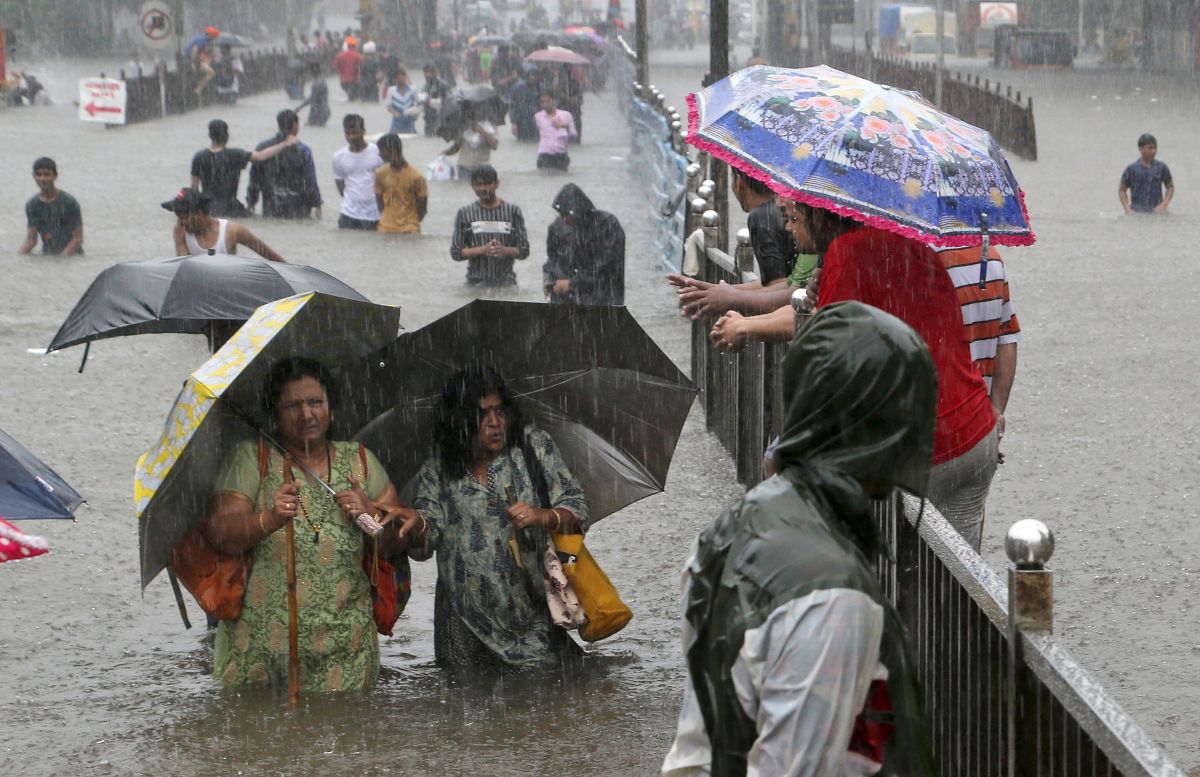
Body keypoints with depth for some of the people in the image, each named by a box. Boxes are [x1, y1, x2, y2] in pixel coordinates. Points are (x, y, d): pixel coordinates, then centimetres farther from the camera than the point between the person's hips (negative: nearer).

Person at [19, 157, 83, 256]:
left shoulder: (69, 202, -10)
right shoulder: (32, 205, 3)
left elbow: (78, 238, -11)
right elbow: (31, 240, 1)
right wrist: (18, 254, -18)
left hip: (71, 254, -3)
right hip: (47, 255, 3)